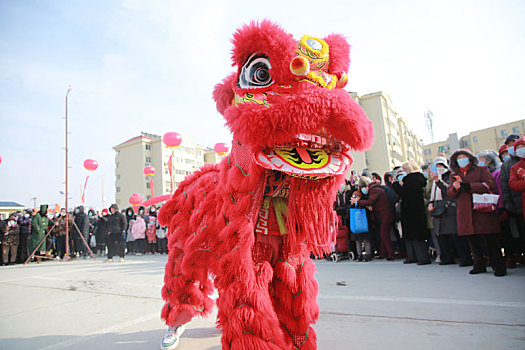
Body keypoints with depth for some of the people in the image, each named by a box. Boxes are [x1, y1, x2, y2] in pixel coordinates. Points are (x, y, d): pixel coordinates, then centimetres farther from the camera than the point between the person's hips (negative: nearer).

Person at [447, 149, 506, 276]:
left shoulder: (481, 170, 7)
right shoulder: (454, 175, 17)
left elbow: (491, 184, -7)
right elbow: (449, 193, 11)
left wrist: (469, 186, -14)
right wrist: (455, 188, -12)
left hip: (482, 209, -3)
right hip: (465, 213, 4)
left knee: (490, 240, -5)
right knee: (472, 240, 7)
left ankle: (499, 267, 5)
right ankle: (479, 265, 19)